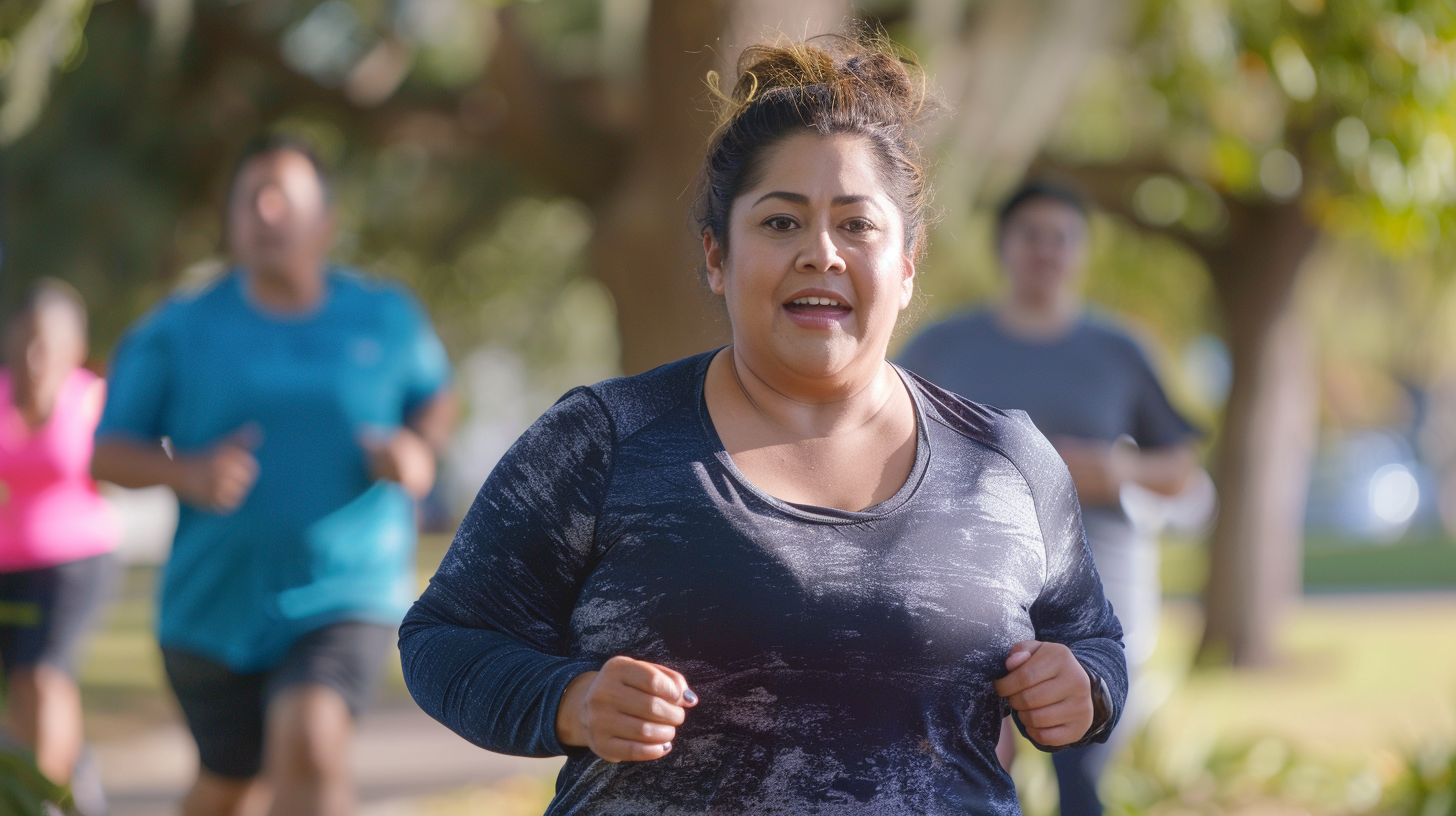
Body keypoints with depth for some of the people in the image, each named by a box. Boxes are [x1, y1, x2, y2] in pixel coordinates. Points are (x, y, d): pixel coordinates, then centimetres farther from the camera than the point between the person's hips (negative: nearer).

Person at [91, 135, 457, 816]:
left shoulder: (384, 319, 3)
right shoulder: (175, 332, -1)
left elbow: (435, 397, 19)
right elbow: (109, 452, -1)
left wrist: (419, 448, -5)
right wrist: (187, 473, -21)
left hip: (344, 598, -1)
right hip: (215, 603, 1)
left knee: (311, 746, -27)